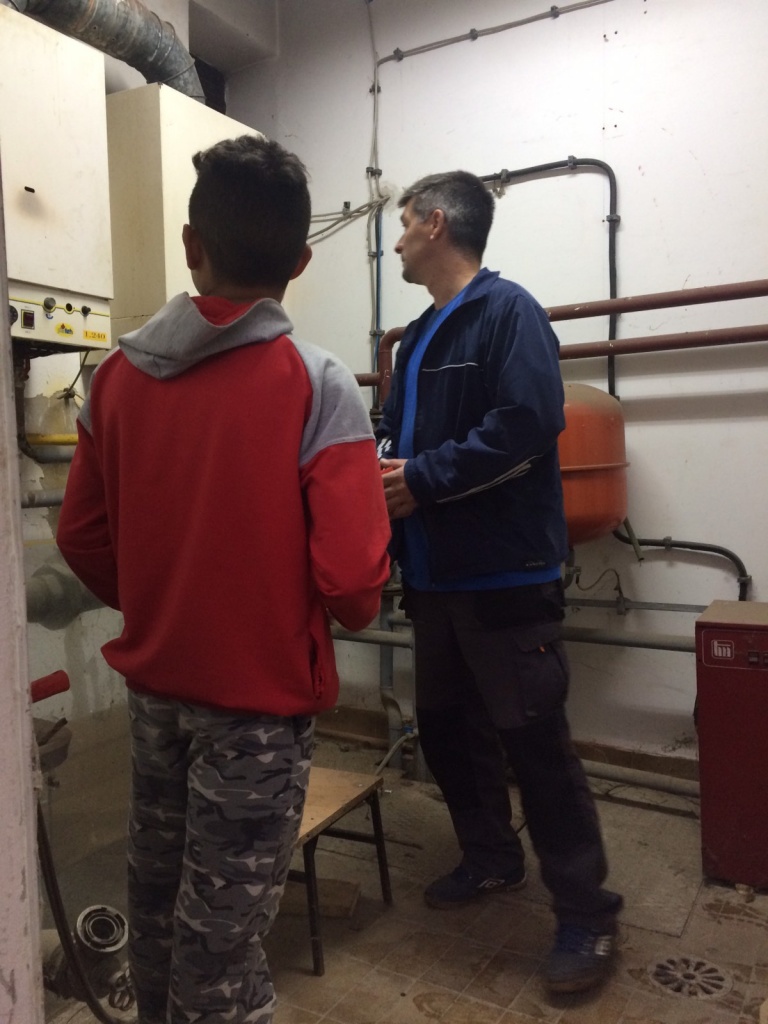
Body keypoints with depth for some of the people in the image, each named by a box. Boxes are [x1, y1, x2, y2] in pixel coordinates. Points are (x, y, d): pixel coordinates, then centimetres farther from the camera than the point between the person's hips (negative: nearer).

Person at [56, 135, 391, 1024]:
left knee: (155, 888, 25)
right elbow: (351, 577, -23)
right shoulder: (316, 387, -18)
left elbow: (82, 539, 3)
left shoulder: (118, 374, -4)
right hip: (259, 693, -5)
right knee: (222, 919, 10)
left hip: (151, 681, 6)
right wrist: (351, 612, 0)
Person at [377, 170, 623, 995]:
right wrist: (381, 468, -4)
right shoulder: (419, 336, 17)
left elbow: (527, 425, -22)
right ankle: (490, 858, 37)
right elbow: (395, 430, 19)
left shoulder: (507, 311, -10)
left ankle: (587, 913, 16)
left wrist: (420, 480, -18)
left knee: (533, 740, -2)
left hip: (505, 574, -9)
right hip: (434, 574, 9)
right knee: (446, 726, 17)